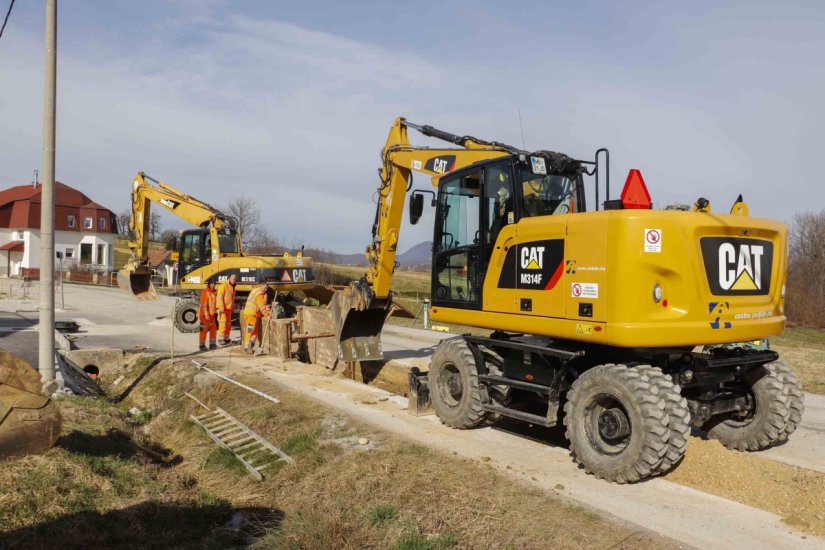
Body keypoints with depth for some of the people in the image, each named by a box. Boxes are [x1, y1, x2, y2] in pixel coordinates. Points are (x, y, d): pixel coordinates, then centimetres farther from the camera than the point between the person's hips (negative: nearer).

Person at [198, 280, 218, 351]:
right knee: (204, 330, -2)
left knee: (213, 329, 12)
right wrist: (206, 314, -23)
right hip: (205, 315, -8)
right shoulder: (205, 292, -15)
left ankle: (212, 344, 22)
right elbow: (204, 304, -19)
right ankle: (202, 345, 6)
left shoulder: (213, 292, 11)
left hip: (212, 314, 8)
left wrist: (216, 311, 16)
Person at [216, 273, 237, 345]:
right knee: (223, 322, -9)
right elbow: (220, 296, -16)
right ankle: (221, 338, -6)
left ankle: (226, 338, 19)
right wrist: (221, 307, -22)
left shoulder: (232, 287, 17)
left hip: (229, 307, 9)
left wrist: (233, 307, 20)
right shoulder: (223, 285, -9)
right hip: (223, 307, -8)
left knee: (228, 323, 12)